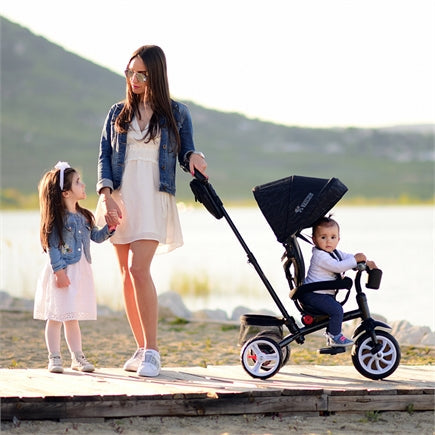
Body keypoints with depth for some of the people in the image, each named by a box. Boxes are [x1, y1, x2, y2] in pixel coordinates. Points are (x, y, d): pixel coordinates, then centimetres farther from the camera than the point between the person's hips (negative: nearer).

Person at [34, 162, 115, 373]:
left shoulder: (84, 217, 10)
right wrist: (59, 271, -18)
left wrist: (109, 228, 0)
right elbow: (52, 246, -13)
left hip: (80, 273, 7)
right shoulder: (57, 219, -11)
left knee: (72, 318, 14)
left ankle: (77, 357, 17)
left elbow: (96, 236, 18)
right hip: (62, 272, -6)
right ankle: (54, 358, 5)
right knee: (56, 316, 0)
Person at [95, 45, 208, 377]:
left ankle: (152, 351, -15)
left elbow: (186, 154, 9)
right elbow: (104, 156, 7)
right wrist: (106, 195, -8)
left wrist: (195, 157, -16)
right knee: (127, 273, 4)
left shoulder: (176, 113, 7)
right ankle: (142, 349, 12)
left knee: (139, 269, -18)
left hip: (154, 199, -3)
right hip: (120, 198, 4)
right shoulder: (118, 113, 12)